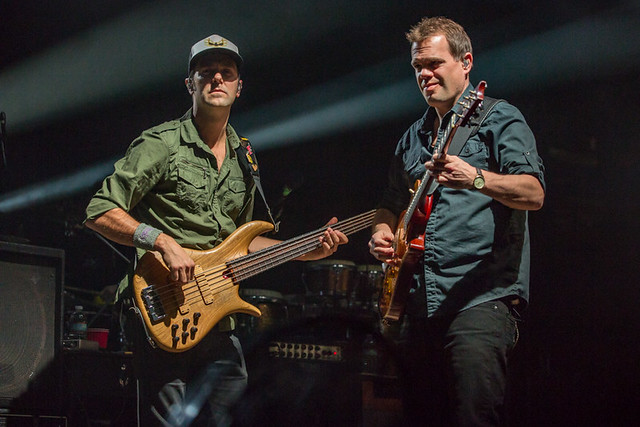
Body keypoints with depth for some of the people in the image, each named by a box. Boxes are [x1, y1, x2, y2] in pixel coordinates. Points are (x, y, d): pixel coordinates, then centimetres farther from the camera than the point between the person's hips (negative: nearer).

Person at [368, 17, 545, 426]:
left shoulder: (498, 118, 2)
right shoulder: (413, 137, 22)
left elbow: (534, 193, -12)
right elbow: (391, 204, 29)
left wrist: (476, 179, -30)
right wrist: (383, 233, 5)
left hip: (483, 296, -7)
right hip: (420, 306, 7)